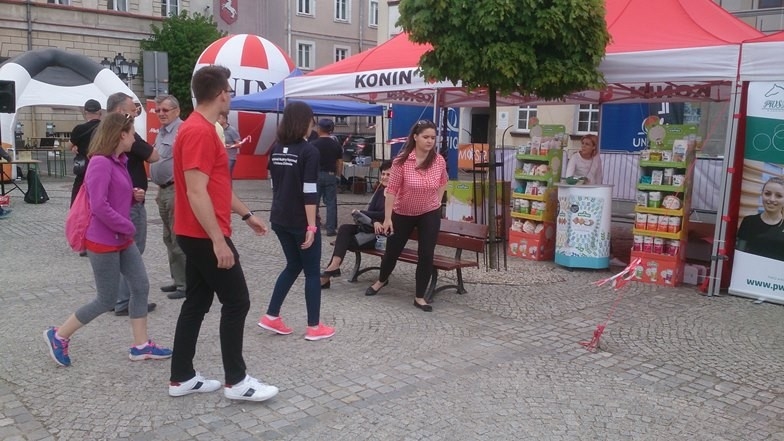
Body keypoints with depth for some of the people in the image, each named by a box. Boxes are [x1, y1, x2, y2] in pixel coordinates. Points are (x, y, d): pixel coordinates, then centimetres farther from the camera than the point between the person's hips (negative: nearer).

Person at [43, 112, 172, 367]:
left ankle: (141, 346, 16)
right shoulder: (100, 163, -20)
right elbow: (99, 206, -26)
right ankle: (58, 336, 20)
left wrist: (134, 195, -2)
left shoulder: (119, 162, 9)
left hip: (122, 240, 9)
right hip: (103, 242, -9)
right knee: (106, 301, 2)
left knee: (141, 287, 8)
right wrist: (128, 227, -16)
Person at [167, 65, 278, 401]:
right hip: (205, 237, -10)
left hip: (197, 235, 10)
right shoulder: (200, 132, -19)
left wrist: (246, 214, 26)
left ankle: (181, 378, 22)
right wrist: (219, 240, -25)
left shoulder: (201, 128, 15)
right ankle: (236, 381, 7)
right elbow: (196, 192, -25)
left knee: (196, 303, 14)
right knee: (236, 302, -2)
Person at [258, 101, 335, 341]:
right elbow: (309, 192, -19)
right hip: (300, 221, -7)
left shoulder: (276, 149, 6)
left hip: (279, 219, 7)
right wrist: (311, 226, -17)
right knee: (312, 272, 6)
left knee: (293, 265, 21)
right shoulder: (309, 151, -14)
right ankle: (314, 327, 13)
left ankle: (271, 317, 20)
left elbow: (275, 184, 12)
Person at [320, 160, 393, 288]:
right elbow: (370, 209, 3)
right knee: (344, 228, -18)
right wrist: (375, 222, -21)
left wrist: (361, 213, -9)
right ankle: (334, 266, -28)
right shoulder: (380, 189, 13)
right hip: (373, 228, 7)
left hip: (383, 234, -7)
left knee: (345, 241, -19)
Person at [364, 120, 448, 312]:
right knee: (393, 250, 13)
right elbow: (392, 190, -18)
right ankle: (382, 279, 43)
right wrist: (387, 218, -19)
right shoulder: (402, 161, -20)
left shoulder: (439, 161, -10)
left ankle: (420, 297, 12)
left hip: (430, 214, 2)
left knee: (426, 255, -2)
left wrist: (437, 202, 7)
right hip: (403, 214, -1)